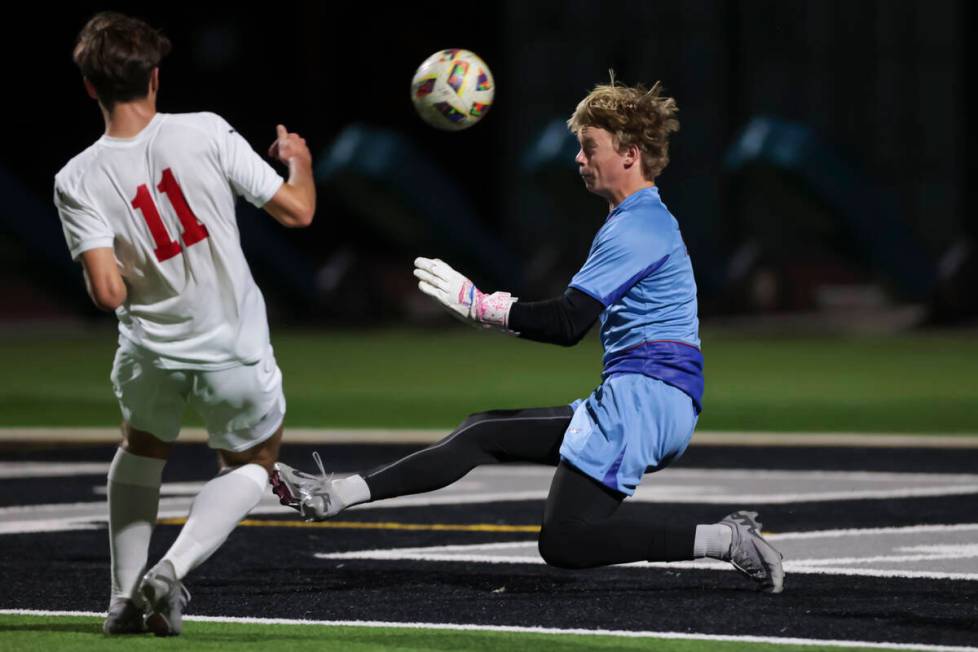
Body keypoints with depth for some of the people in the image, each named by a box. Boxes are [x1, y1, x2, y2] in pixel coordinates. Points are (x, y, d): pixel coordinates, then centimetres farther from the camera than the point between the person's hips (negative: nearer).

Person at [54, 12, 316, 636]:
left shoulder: (77, 181, -12)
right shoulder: (206, 133, -15)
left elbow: (108, 292, -19)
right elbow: (297, 211, -8)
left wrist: (113, 273, 5)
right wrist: (301, 164, 14)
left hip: (151, 355, 2)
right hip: (235, 353, -2)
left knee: (142, 449, 32)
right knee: (253, 462, 24)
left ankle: (125, 597, 26)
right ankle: (171, 571, 1)